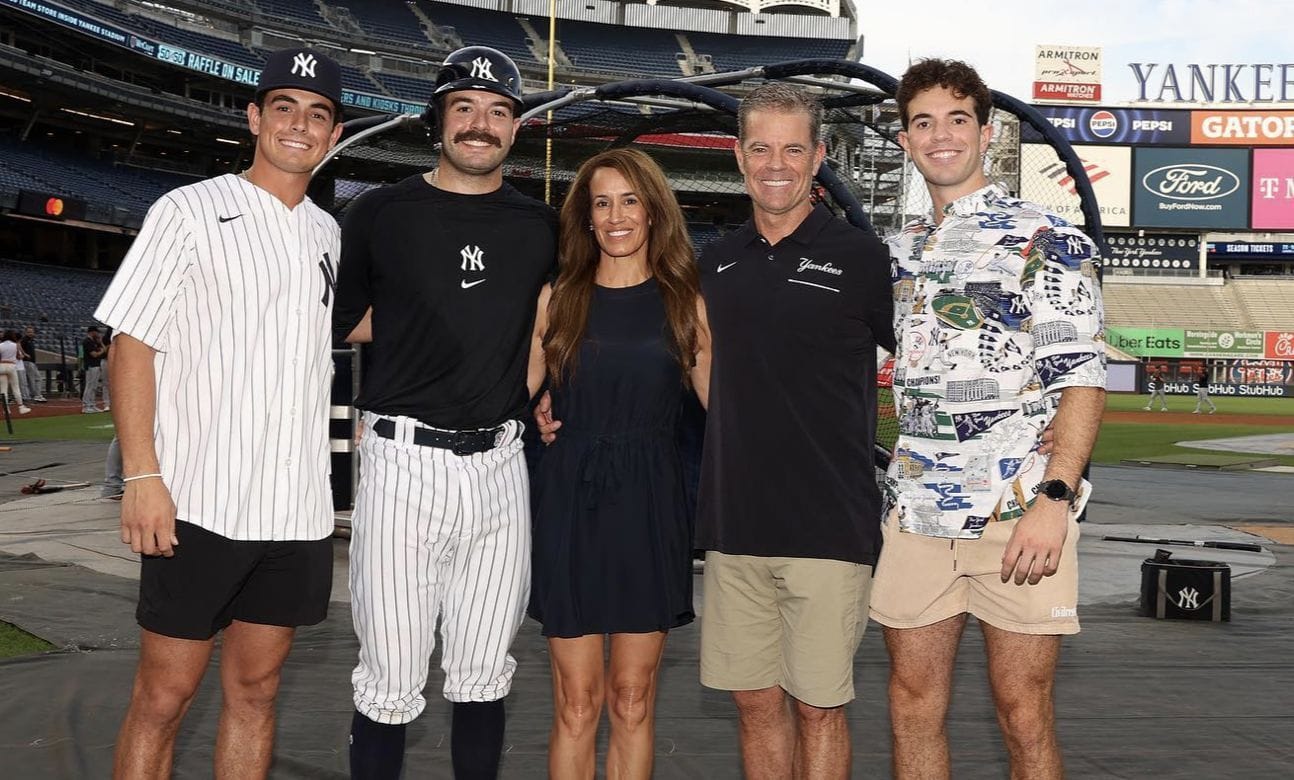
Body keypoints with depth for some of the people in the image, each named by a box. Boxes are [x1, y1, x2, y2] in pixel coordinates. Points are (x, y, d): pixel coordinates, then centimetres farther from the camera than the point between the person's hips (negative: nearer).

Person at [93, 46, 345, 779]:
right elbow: (132, 344, -5)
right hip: (198, 504, -5)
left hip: (298, 511, 5)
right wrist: (143, 477, -14)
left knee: (255, 690, 12)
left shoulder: (330, 234, 13)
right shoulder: (190, 211, -2)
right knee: (163, 695, 1)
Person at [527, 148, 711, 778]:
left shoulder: (686, 302, 6)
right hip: (570, 500, 0)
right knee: (576, 704, 2)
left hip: (650, 505, 0)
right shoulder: (557, 299, 6)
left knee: (632, 703, 6)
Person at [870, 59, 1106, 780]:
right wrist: (892, 491, 12)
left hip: (1020, 510, -5)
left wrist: (1054, 497, -19)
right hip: (916, 515, 5)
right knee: (914, 706, 9)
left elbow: (1081, 376, -8)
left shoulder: (1045, 239, -1)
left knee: (1025, 715, 2)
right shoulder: (900, 253, 16)